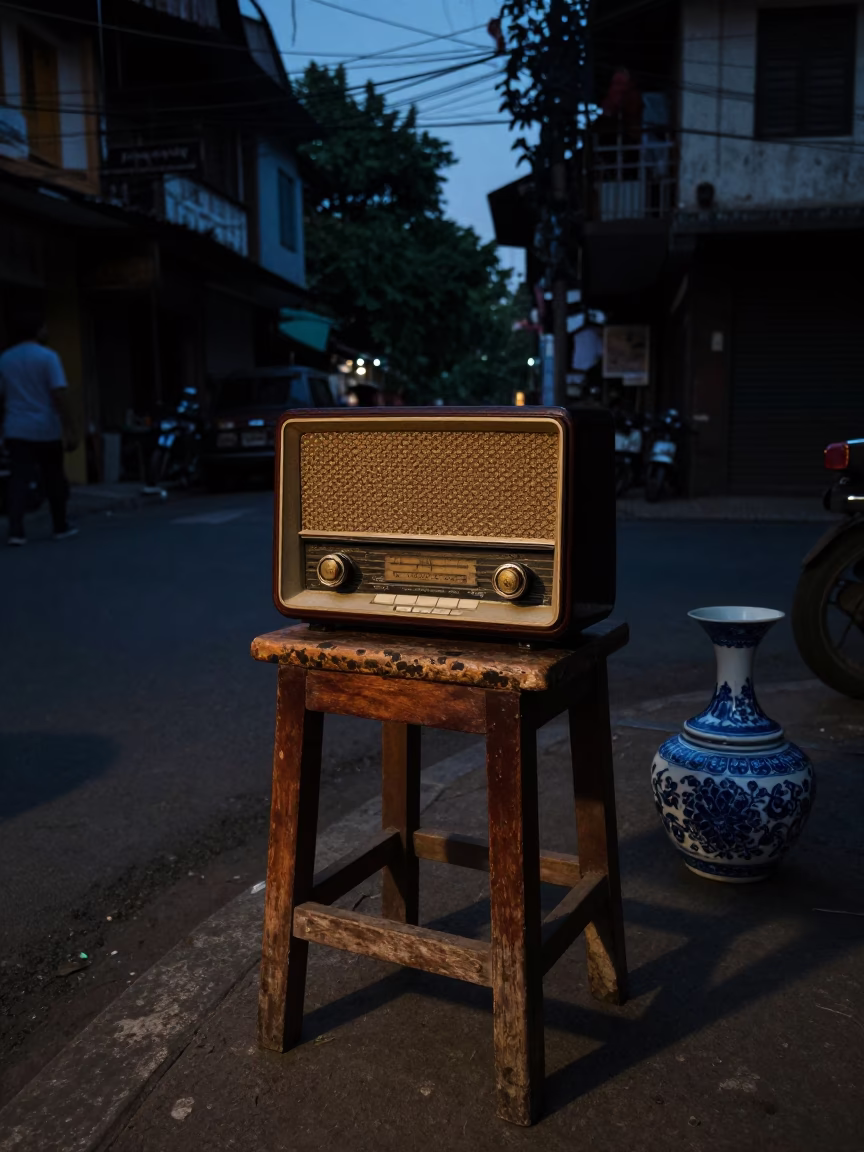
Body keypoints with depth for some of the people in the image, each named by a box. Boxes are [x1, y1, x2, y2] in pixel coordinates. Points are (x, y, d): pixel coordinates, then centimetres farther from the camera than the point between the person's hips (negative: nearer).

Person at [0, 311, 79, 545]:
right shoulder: (47, 356, -7)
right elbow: (59, 394, -15)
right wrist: (69, 429, -16)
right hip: (47, 429, -3)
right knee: (53, 479, 10)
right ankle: (61, 527, 22)